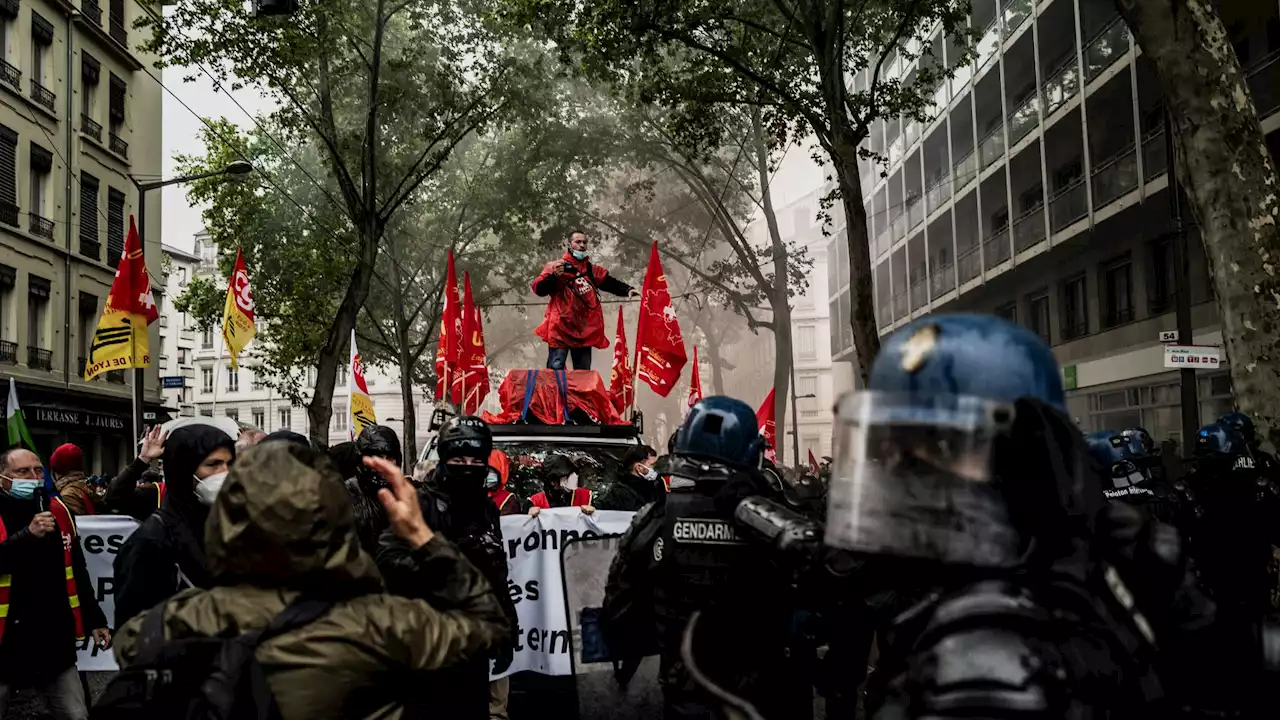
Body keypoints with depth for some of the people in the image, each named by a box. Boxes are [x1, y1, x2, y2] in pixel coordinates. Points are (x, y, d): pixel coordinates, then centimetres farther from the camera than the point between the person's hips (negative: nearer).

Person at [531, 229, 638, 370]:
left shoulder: (592, 270, 16)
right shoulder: (555, 266, -1)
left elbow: (611, 283, 11)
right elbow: (538, 289, -7)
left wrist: (627, 290, -7)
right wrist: (554, 276, -24)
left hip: (584, 330, 6)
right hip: (560, 328, -5)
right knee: (555, 370, -8)